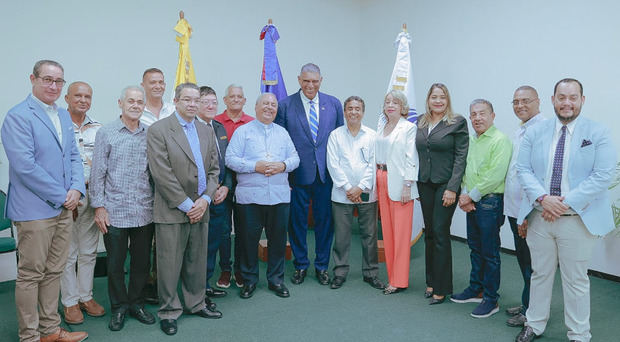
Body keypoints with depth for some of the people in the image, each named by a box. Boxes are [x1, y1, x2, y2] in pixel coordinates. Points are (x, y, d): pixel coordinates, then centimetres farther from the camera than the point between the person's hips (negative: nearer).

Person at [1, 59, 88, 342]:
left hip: (64, 208, 7)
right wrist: (61, 196, -15)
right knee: (30, 275, 5)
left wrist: (76, 188, -3)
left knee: (54, 272, 16)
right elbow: (25, 166, -18)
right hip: (34, 210, -7)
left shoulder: (63, 115, 13)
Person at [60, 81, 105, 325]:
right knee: (67, 253, 5)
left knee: (89, 251, 12)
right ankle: (70, 302, 18)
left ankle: (86, 296, 26)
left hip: (91, 194, 4)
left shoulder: (97, 128, 9)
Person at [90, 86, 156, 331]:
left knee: (142, 261, 11)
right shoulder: (106, 133, -1)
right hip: (115, 211, -2)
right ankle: (118, 307, 26)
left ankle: (136, 303, 29)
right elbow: (97, 173, -2)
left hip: (145, 211, 2)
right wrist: (99, 206, -6)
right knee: (115, 263, 8)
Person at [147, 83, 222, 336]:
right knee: (170, 264, 4)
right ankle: (169, 311, 21)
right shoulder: (158, 130, -6)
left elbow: (214, 169, 10)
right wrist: (186, 204, -14)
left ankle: (196, 304, 31)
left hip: (200, 209, 5)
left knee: (197, 261, 15)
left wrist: (205, 199, -4)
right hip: (172, 211, -5)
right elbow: (161, 173, -13)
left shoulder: (207, 131, 11)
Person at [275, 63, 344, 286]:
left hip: (326, 173, 2)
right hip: (298, 174, -1)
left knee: (325, 220, 10)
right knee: (297, 221, 8)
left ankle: (322, 266, 26)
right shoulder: (285, 106, -1)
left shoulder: (334, 104, 6)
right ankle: (300, 265, 26)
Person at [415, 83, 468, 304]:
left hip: (445, 184, -5)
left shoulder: (458, 123, -4)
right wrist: (414, 182, 8)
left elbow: (461, 158, -8)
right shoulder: (420, 122, 11)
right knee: (429, 232, 11)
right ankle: (431, 281, 23)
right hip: (424, 184, 5)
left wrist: (452, 188, -14)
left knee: (440, 232, -5)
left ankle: (441, 288, 7)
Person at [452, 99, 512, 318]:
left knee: (489, 252, 1)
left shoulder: (500, 140, -12)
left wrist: (471, 196, -13)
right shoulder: (471, 140, 13)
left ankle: (491, 299, 12)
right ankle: (476, 289, 31)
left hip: (490, 201, -8)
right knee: (475, 248, 17)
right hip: (471, 202, 8)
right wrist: (464, 194, 0)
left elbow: (495, 175, -19)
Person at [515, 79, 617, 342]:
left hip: (578, 219, -2)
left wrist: (567, 202, -19)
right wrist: (542, 198, -15)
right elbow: (523, 169, 0)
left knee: (576, 280, 9)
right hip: (539, 217, 3)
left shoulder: (599, 133, -3)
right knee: (540, 274, 15)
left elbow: (603, 175, -11)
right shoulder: (535, 132, 5)